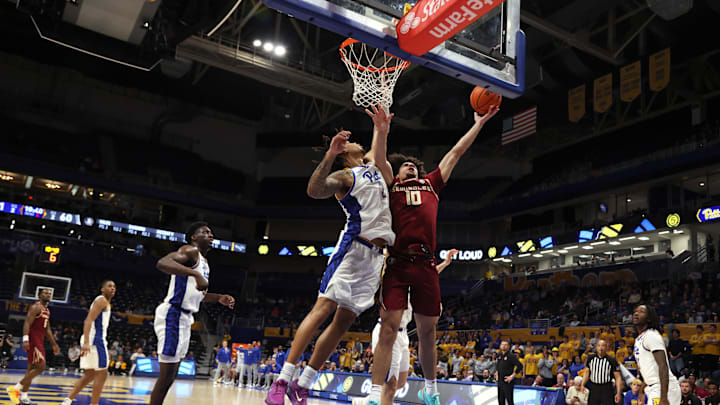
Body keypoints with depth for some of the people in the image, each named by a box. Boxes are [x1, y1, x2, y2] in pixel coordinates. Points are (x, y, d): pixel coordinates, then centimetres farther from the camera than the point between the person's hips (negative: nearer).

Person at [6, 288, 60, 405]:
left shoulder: (47, 311, 20)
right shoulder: (36, 307, -8)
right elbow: (27, 323, -19)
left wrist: (54, 344, 23)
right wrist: (25, 340, -31)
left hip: (40, 341, 9)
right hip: (33, 340, -9)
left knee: (32, 369, 8)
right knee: (40, 367, -13)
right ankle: (16, 388, -6)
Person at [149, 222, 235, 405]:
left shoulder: (203, 261, 19)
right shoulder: (190, 251, -10)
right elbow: (162, 263, -30)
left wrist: (219, 298, 14)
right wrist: (196, 274, -40)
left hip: (184, 318, 10)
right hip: (172, 315, -10)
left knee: (171, 376, 15)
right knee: (167, 375, -9)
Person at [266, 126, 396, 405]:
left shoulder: (370, 165, 23)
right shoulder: (344, 176, -1)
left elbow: (378, 150, 45)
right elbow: (314, 190, -20)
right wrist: (329, 155, -29)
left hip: (374, 256, 7)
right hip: (353, 248, -7)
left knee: (344, 321, 2)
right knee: (322, 309, -15)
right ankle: (282, 380, -12)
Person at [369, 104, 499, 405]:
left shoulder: (431, 185, 23)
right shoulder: (391, 185, 16)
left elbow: (455, 153, 26)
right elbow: (380, 161, -2)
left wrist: (479, 123, 31)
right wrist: (382, 132, -18)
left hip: (426, 265, 3)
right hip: (397, 264, -3)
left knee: (427, 332, 12)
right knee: (389, 328, -9)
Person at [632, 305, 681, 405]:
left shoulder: (652, 336, -14)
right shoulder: (639, 339, 16)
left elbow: (663, 367, -22)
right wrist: (642, 390, 27)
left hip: (665, 389, -10)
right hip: (653, 389, 10)